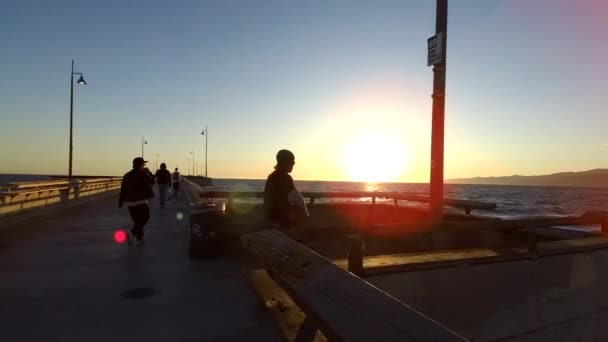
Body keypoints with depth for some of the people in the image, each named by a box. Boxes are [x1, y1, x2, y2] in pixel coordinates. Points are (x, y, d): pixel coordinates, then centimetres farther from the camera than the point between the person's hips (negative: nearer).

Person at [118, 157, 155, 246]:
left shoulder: (127, 175, 5)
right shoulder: (143, 174, -12)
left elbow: (123, 189, 6)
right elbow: (152, 181, 6)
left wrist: (120, 201, 12)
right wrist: (148, 171, 17)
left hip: (129, 202, 6)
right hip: (140, 201, -6)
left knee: (137, 220, 17)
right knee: (143, 219, 7)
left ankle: (139, 239, 23)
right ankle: (132, 233, -14)